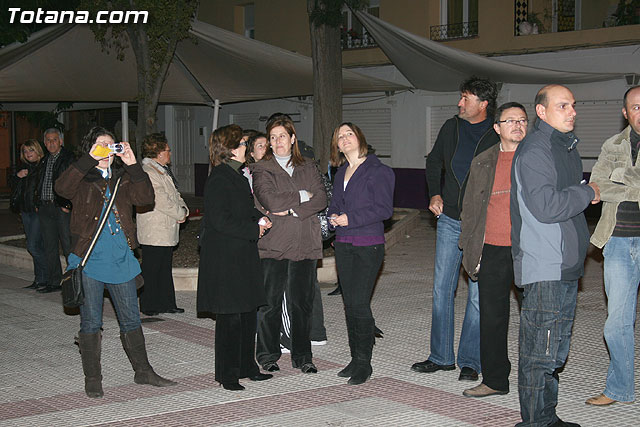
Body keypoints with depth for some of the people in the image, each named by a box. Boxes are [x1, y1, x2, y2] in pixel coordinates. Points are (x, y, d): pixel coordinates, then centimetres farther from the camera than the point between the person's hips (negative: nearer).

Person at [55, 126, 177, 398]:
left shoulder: (123, 178, 11)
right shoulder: (82, 179, 2)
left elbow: (145, 198, -5)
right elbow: (62, 188, -20)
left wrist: (132, 165, -14)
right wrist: (90, 160, -23)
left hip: (121, 259, 3)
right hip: (89, 260, -3)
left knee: (131, 318, 11)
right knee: (91, 322, 4)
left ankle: (142, 370, 22)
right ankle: (92, 378, 14)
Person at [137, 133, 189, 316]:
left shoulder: (163, 170, 17)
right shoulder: (147, 172, -15)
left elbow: (175, 194, 20)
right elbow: (160, 200, -21)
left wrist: (183, 209, 2)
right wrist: (180, 214, -12)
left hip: (167, 231, 10)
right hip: (154, 232, -10)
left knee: (165, 268, 15)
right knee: (151, 270, -2)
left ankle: (166, 303, 22)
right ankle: (149, 306, 5)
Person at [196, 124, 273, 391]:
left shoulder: (237, 176, 15)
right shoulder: (219, 179, -15)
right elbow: (220, 220, -21)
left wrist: (260, 220, 7)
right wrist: (253, 230, -15)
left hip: (244, 257, 10)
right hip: (225, 260, -10)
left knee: (248, 314, 13)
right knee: (230, 317, -4)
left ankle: (246, 367, 24)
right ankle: (227, 375, 6)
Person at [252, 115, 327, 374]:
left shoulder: (308, 168, 15)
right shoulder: (262, 169, 4)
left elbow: (321, 199, 1)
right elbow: (269, 200, -12)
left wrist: (293, 210, -12)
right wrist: (302, 196, -6)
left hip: (305, 244, 3)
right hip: (273, 244, -3)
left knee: (302, 301, 4)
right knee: (270, 302, 1)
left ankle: (302, 357, 13)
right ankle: (268, 356, 14)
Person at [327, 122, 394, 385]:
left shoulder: (377, 170, -6)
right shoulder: (341, 173, 16)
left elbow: (384, 209, -12)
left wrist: (350, 219, -16)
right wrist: (333, 218, -1)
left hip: (368, 245, -7)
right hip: (343, 245, 7)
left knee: (359, 304, -10)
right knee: (350, 304, 9)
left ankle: (364, 363, 0)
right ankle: (356, 358, 18)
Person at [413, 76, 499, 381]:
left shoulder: (498, 136, -7)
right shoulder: (451, 128, 7)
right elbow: (434, 162, 23)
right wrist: (435, 194, 10)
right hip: (449, 219, 5)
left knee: (478, 294, 0)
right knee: (442, 288, 7)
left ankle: (469, 361, 10)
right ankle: (441, 356, 17)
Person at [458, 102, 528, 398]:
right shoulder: (482, 163, 10)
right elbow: (469, 209, 13)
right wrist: (468, 251, 8)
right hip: (493, 252, 2)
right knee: (491, 317, 7)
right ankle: (495, 380, 19)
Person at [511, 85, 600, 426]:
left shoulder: (567, 147, 18)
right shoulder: (535, 151, -13)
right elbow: (546, 206, -23)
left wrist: (584, 194, 9)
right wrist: (587, 193, -11)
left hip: (566, 267, 10)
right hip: (543, 272, -10)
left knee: (555, 351, 16)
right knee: (540, 353, -6)